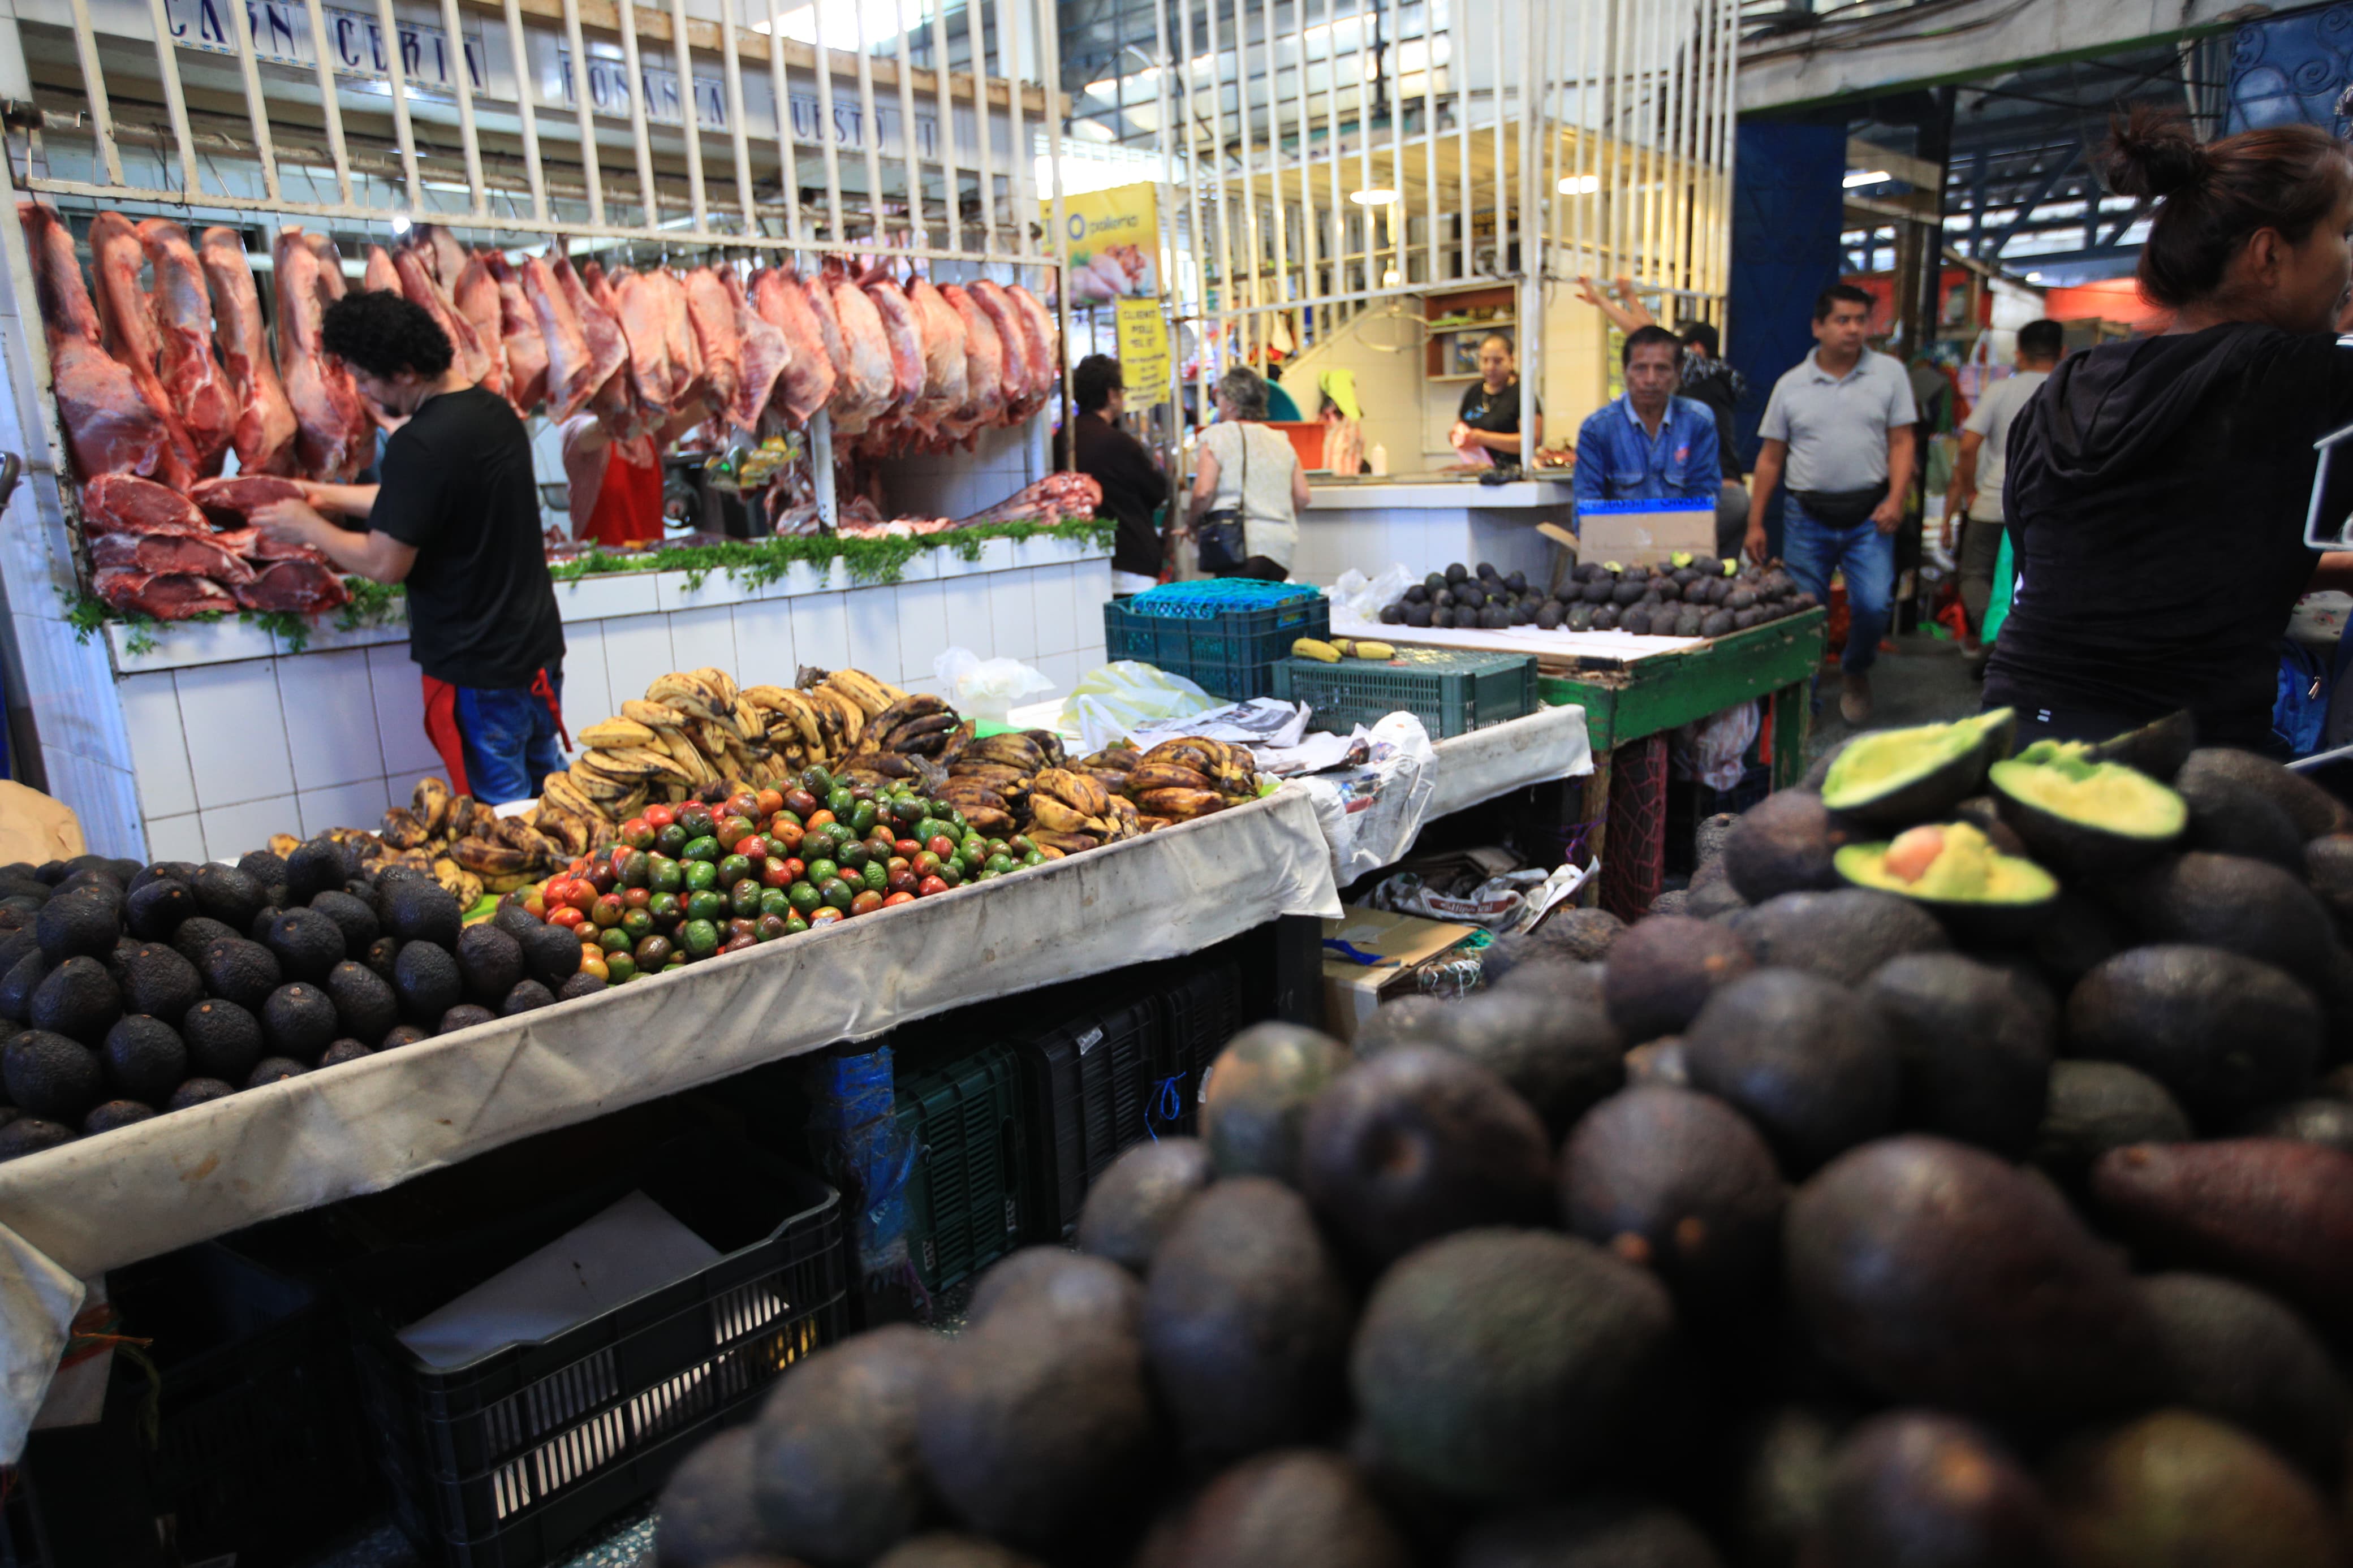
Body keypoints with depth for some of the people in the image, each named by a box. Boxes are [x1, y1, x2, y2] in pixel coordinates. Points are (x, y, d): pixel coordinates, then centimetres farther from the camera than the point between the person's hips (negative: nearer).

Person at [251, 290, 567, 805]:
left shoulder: (421, 444, -22)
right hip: (538, 646, 8)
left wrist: (309, 529, -2)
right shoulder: (494, 410, 4)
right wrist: (330, 495, 19)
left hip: (478, 669, -8)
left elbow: (386, 564, -17)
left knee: (502, 808, 5)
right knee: (548, 787, 19)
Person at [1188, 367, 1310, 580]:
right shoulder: (1282, 442, 17)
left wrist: (1192, 524, 8)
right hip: (1282, 550, 6)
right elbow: (1302, 497, 13)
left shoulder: (1217, 436, 0)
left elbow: (1203, 492, -9)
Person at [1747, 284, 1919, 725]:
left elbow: (1901, 442, 4)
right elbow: (1770, 458, 8)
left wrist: (1895, 500, -10)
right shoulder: (1791, 385, 6)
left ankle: (1855, 675, 18)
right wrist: (1755, 523, 4)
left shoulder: (1890, 373, 5)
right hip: (1808, 518, 1)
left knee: (1873, 606, -12)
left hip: (1868, 516, 0)